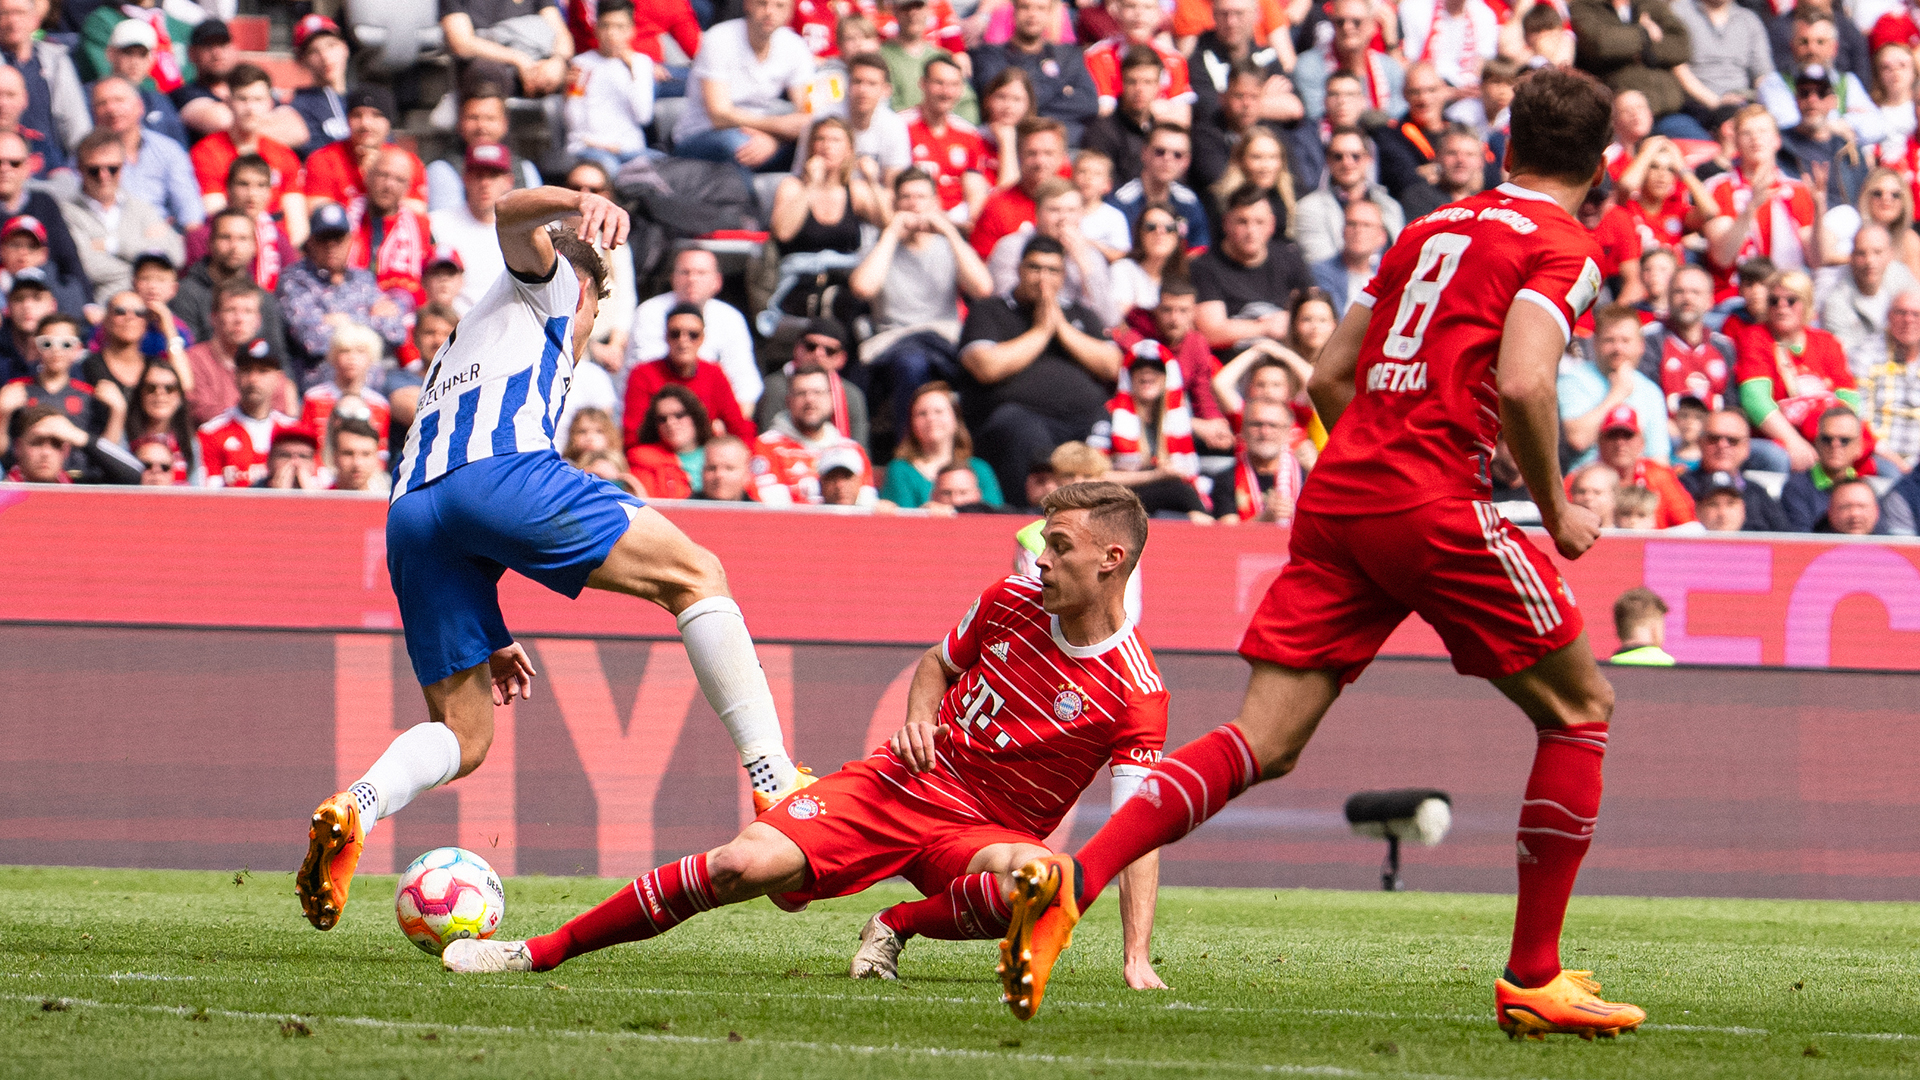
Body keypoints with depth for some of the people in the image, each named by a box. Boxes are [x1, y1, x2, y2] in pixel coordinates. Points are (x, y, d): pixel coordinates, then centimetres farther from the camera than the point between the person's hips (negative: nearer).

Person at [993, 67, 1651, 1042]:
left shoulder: (1429, 230, 21)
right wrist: (1555, 507, -3)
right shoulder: (1559, 247, 0)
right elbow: (1522, 383, -16)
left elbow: (1329, 378, 22)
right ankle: (1533, 978, 9)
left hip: (1336, 499, 6)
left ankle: (1072, 879, -21)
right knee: (1579, 709, 11)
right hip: (1435, 510, -6)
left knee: (1263, 743, 0)